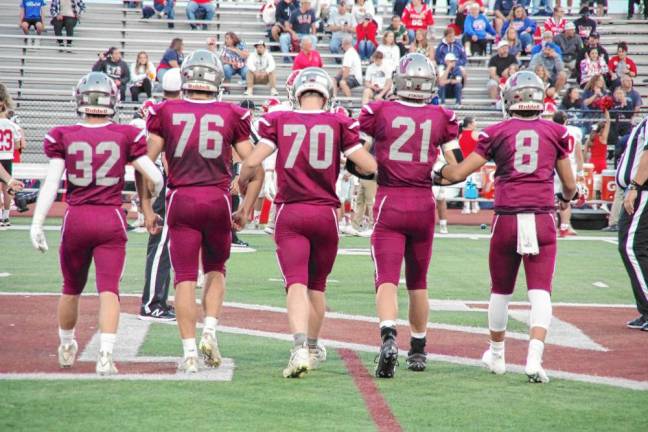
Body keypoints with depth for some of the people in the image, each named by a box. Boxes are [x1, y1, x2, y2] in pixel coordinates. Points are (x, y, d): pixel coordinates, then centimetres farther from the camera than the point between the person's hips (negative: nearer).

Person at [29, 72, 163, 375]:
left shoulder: (63, 137, -1)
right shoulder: (126, 136, -1)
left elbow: (51, 183, -7)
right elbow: (155, 179, -3)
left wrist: (37, 223, -7)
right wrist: (150, 202, 17)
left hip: (76, 219, 1)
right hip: (111, 219, -1)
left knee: (71, 288, 19)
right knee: (109, 289, -3)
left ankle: (66, 348, 37)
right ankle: (105, 354, -17)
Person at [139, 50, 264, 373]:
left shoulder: (165, 113, 4)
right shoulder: (232, 116, 5)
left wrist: (146, 209, 7)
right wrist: (246, 209, 13)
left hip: (180, 200, 0)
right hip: (218, 200, 1)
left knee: (185, 277, 4)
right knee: (215, 270, 21)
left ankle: (189, 352, -1)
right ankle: (209, 331, 3)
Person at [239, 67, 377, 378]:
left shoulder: (278, 121, 2)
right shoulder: (338, 123, 2)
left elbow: (252, 162, -6)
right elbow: (369, 167, -1)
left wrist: (242, 185, 14)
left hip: (289, 213, -1)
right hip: (325, 213, 1)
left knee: (296, 283, -8)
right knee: (317, 284, 18)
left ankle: (300, 347, -29)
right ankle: (313, 348, 33)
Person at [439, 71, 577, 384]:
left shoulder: (497, 133, 4)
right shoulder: (555, 133, 7)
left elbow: (458, 174, 3)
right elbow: (569, 185, 15)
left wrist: (438, 169, 23)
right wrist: (566, 199, 38)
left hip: (507, 218, 0)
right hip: (542, 219, 0)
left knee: (501, 291, 17)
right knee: (540, 292, -1)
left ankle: (497, 355, 32)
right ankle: (534, 358, -18)